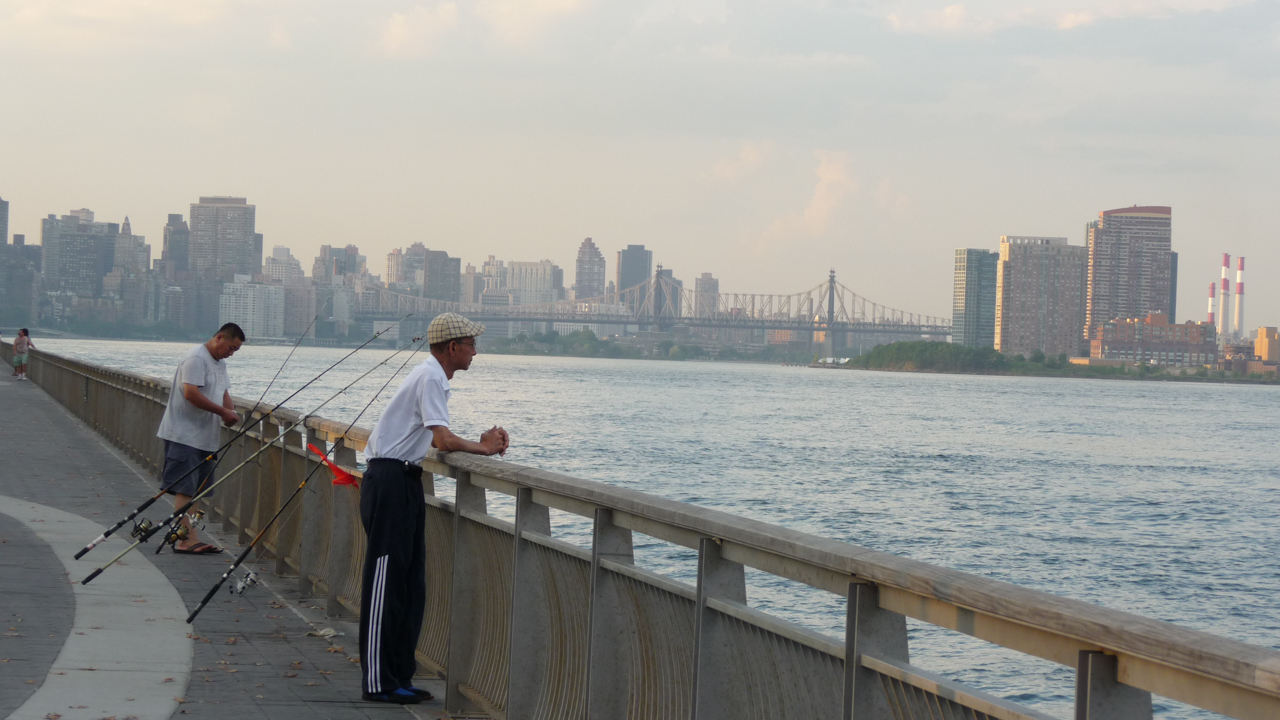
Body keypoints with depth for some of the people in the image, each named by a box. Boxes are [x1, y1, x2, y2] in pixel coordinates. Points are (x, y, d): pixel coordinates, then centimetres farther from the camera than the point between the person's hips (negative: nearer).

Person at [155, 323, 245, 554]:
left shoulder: (220, 363, 19)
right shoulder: (196, 358, -14)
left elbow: (223, 393, 24)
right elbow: (190, 394, -22)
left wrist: (231, 411, 1)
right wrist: (222, 412, -19)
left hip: (205, 437, 10)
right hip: (184, 435, -10)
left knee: (194, 490, 9)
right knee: (185, 488, -11)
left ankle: (187, 539, 11)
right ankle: (186, 539, -15)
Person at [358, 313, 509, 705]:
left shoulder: (434, 377, 17)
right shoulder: (430, 378, -14)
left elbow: (436, 440, 18)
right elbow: (444, 441, -22)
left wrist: (483, 442, 4)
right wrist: (484, 448, -6)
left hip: (404, 481, 11)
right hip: (390, 481, -11)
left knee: (410, 584, 11)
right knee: (385, 581, -7)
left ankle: (399, 676, 15)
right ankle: (378, 682, -5)